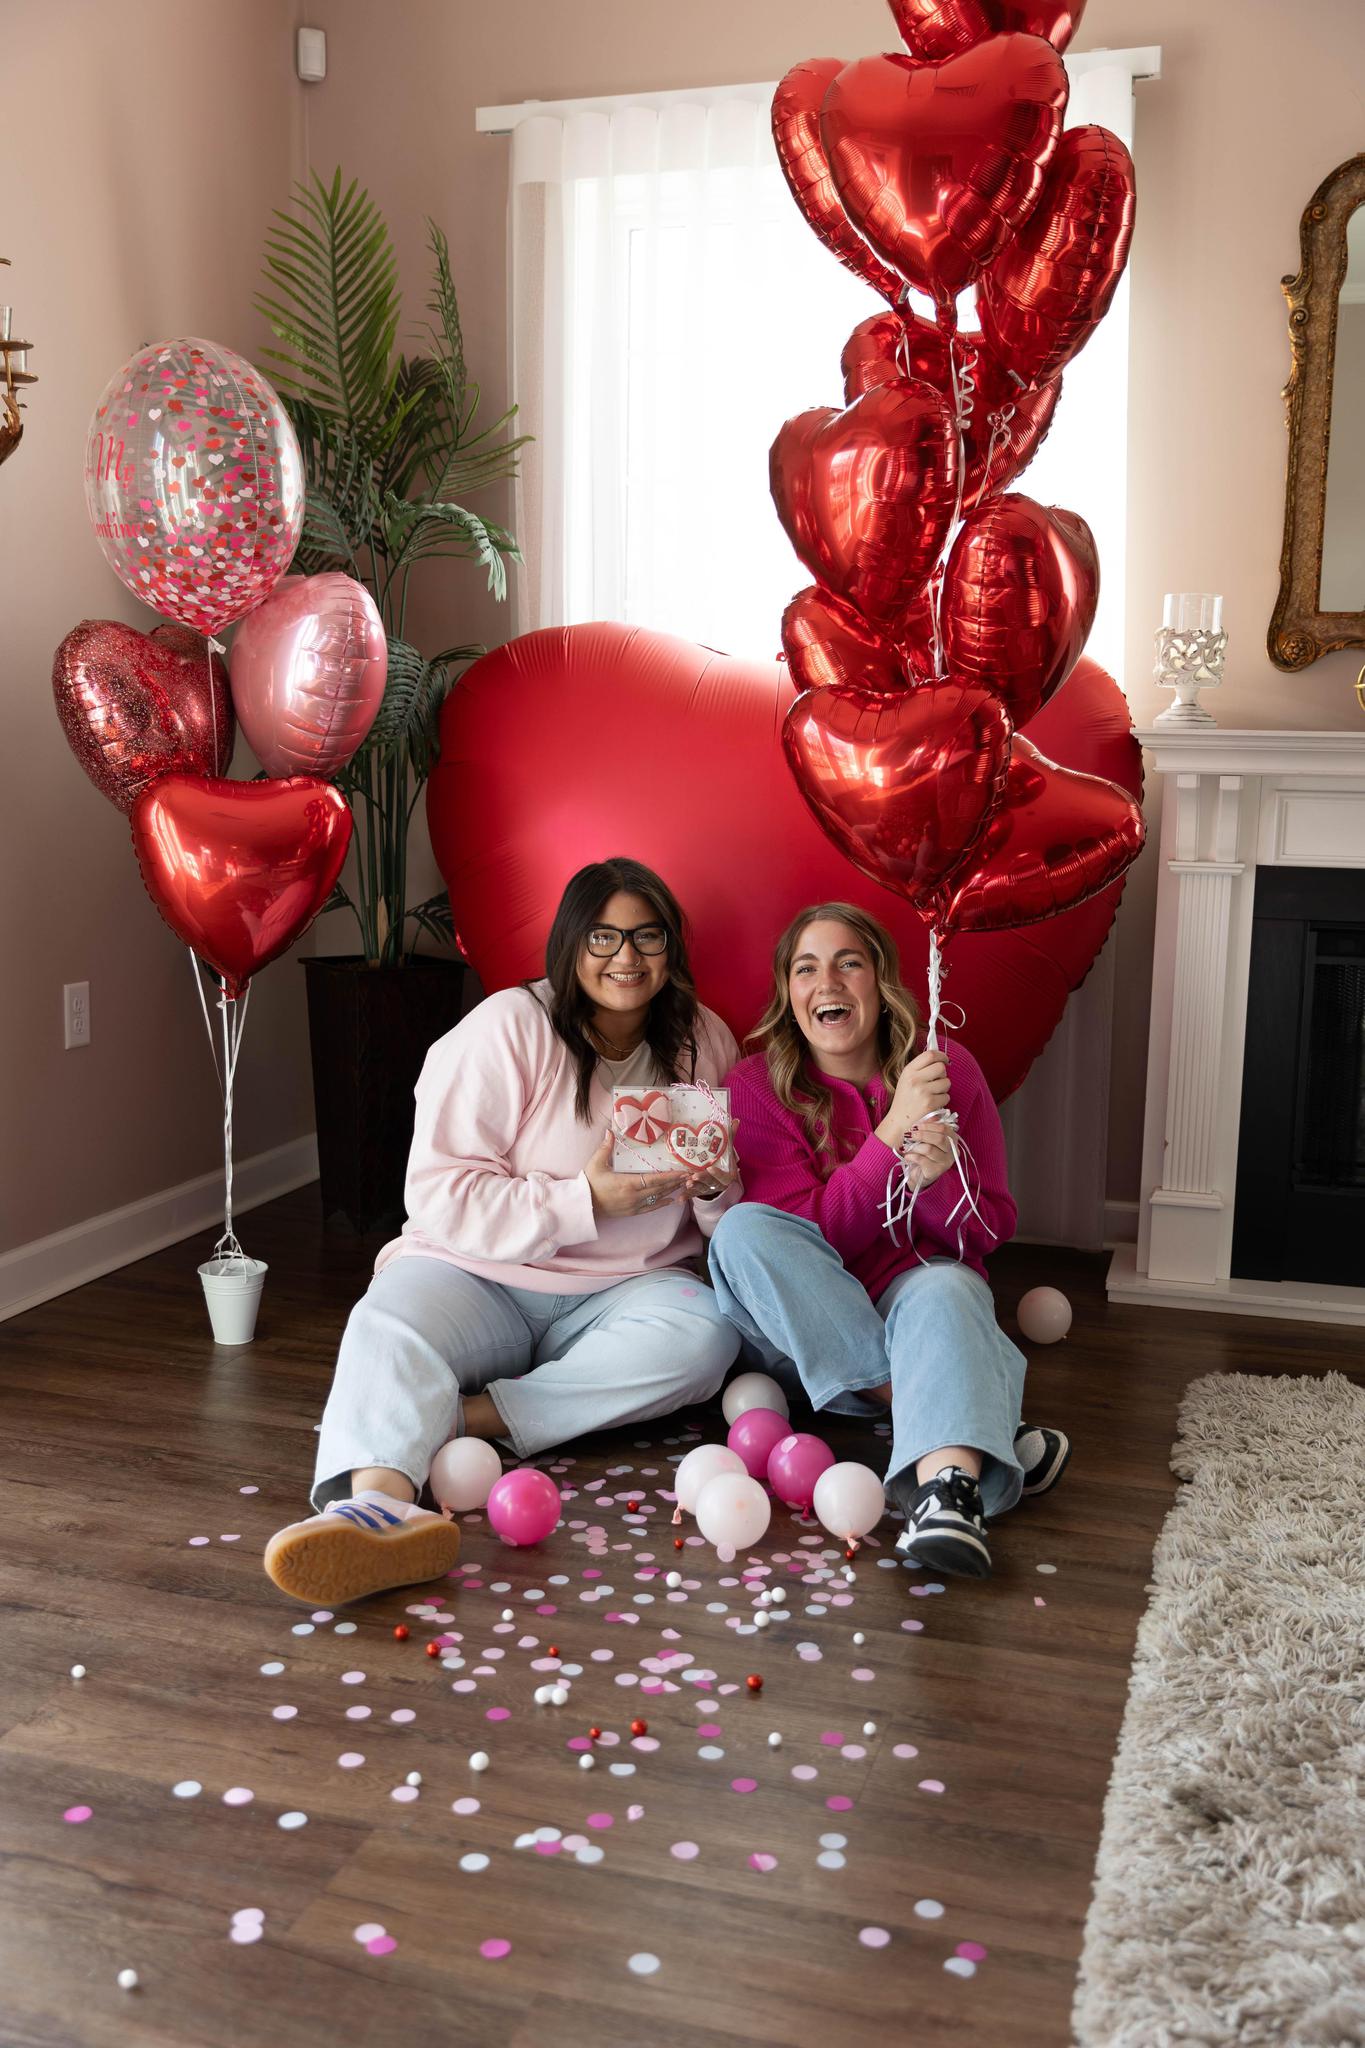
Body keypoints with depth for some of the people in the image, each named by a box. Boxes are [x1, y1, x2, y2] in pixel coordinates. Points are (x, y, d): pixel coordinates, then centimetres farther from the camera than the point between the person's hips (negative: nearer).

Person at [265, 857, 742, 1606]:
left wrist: (717, 1189, -12)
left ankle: (458, 1416, -34)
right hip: (478, 1274, -2)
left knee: (706, 1335, -29)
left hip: (621, 1291, 3)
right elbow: (440, 1194, -14)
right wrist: (585, 1200, -22)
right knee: (389, 1327, -33)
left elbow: (740, 1219, 13)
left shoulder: (705, 1041, 6)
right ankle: (379, 1501, -64)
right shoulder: (510, 1026, -7)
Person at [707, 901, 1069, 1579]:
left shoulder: (948, 1069, -2)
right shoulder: (758, 1086, -6)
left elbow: (989, 1230, 1)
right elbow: (815, 1238, -15)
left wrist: (937, 1180, -22)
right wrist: (894, 1130, -26)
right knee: (742, 1230, -29)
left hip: (922, 1287, 0)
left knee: (944, 1289, -33)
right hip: (802, 1332, 0)